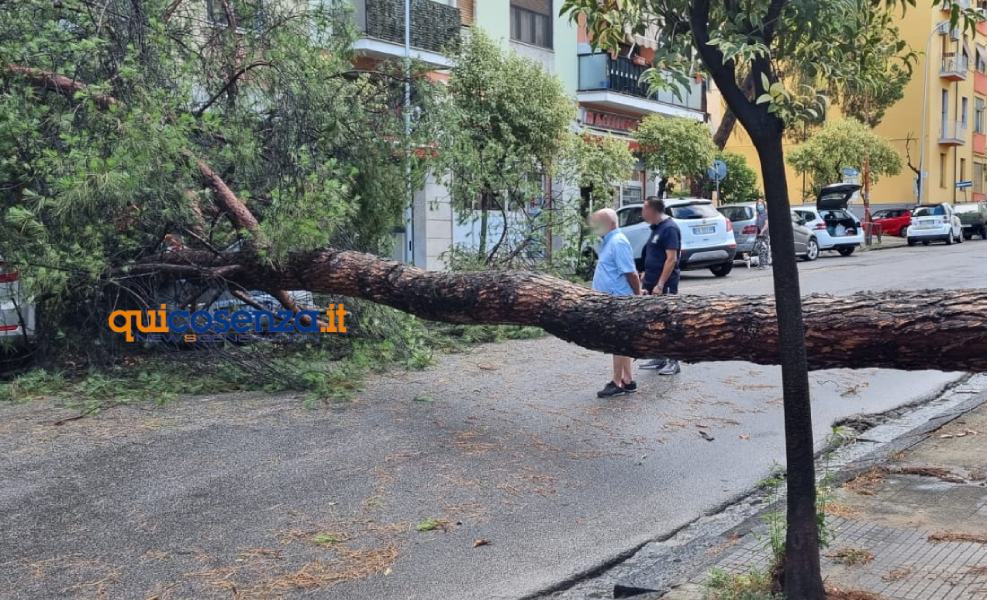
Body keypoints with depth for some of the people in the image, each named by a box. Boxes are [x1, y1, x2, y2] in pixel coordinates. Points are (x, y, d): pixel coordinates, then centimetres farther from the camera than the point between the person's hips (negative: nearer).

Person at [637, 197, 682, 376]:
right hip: (652, 284, 9)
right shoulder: (656, 228, 14)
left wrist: (660, 284, -24)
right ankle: (660, 358, 22)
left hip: (665, 285, -9)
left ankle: (673, 362, 3)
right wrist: (645, 276, 20)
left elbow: (671, 258, -21)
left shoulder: (669, 228, -15)